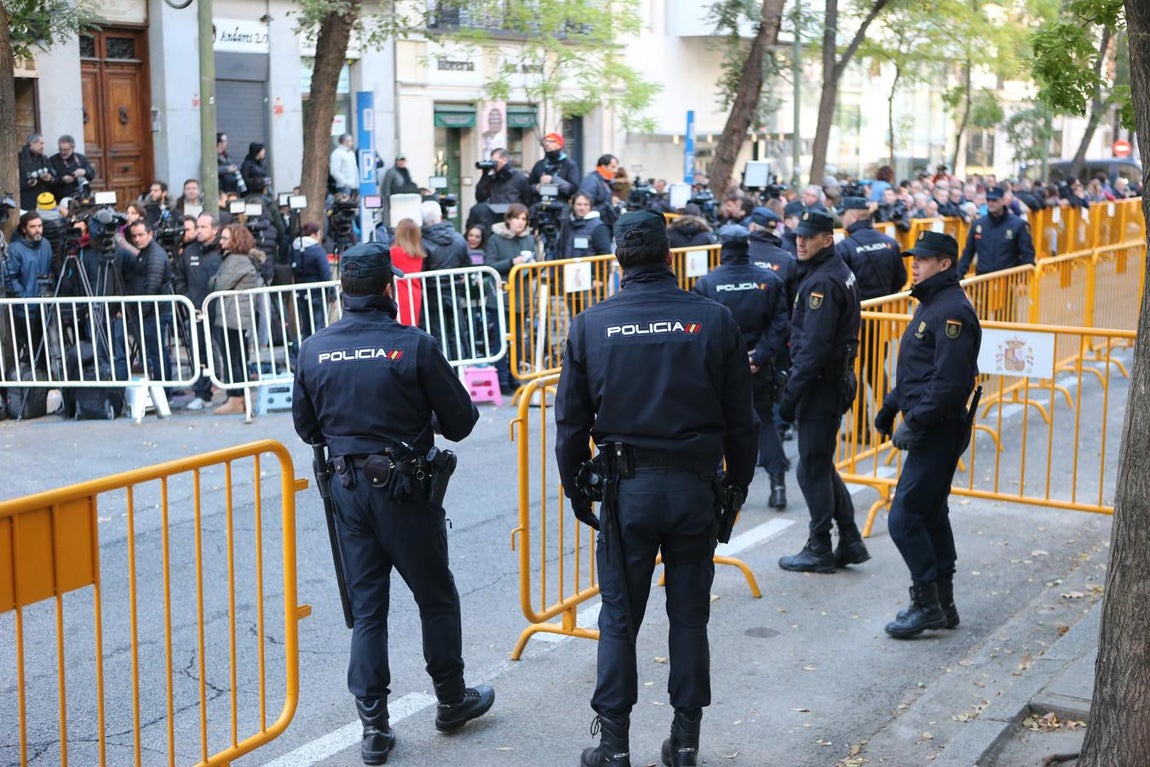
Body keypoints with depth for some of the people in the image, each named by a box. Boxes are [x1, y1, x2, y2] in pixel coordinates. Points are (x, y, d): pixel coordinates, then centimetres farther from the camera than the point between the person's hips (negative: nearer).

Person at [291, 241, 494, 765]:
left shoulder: (314, 350, -3)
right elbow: (460, 421, -10)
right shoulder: (414, 345, -16)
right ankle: (451, 700, 30)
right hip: (404, 490, -4)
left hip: (347, 488, 4)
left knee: (366, 607, 12)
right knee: (436, 597, 15)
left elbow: (306, 427, 8)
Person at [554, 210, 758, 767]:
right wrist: (738, 481, 12)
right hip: (695, 486, 1)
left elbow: (571, 419, 2)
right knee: (689, 615, 12)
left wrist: (574, 487, 13)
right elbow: (741, 417, -1)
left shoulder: (590, 324, -4)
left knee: (619, 617, 10)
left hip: (627, 487, 0)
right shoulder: (713, 320, -5)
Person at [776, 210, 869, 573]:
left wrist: (791, 393, -21)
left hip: (820, 383, -10)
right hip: (837, 378, 10)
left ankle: (819, 550, 8)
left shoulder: (822, 282, -19)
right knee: (822, 466, 17)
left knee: (812, 468, -1)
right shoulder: (840, 272, 14)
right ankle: (850, 542, 21)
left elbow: (813, 346, -24)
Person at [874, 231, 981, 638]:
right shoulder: (931, 304, 16)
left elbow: (949, 382, -24)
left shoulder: (953, 311, -17)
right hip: (930, 430, 11)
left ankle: (927, 604, -2)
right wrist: (891, 406, 21)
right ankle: (942, 605, 24)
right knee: (930, 515, 15)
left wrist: (915, 422, -24)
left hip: (938, 432, -11)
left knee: (904, 517, -10)